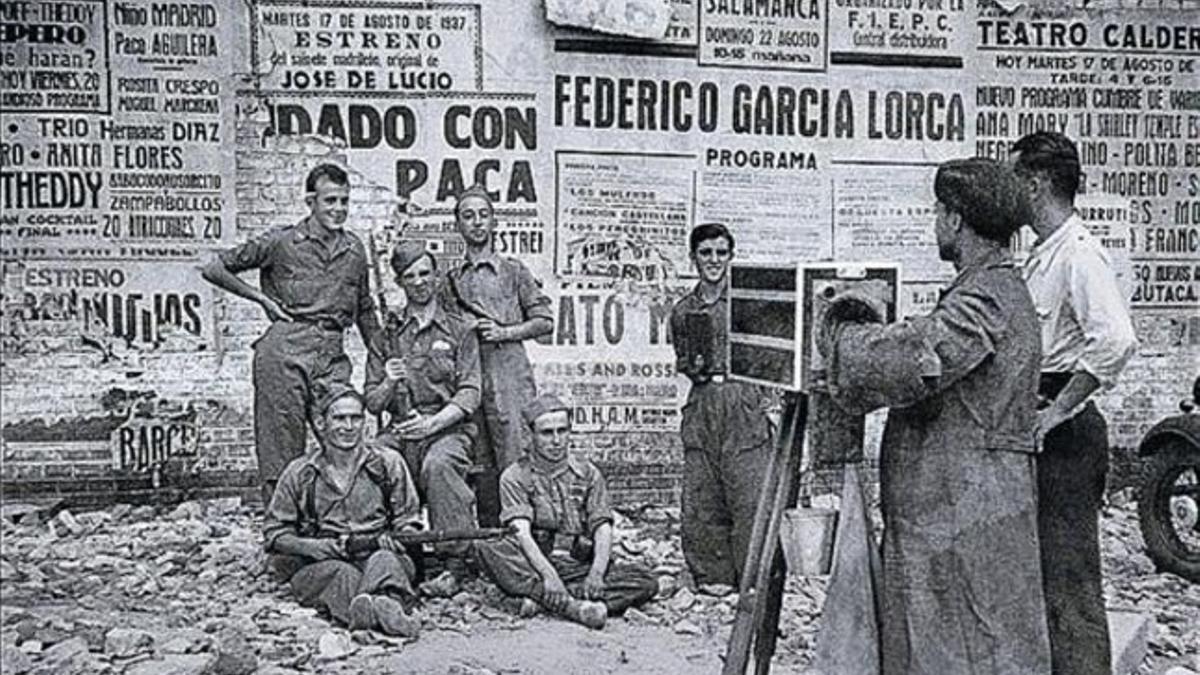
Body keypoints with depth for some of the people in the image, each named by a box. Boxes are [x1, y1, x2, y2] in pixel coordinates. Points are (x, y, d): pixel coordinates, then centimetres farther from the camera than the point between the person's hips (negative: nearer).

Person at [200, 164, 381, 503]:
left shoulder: (355, 249, 15)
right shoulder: (281, 242, 2)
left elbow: (365, 310, 26)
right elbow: (214, 268, 6)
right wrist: (263, 298, 2)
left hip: (333, 355, 4)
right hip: (285, 351, -4)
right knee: (281, 447, -2)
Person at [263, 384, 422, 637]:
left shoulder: (388, 462, 11)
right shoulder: (299, 473, 11)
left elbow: (409, 522, 14)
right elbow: (273, 534, 11)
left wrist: (394, 539, -10)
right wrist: (310, 546, -9)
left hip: (377, 553, 0)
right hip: (319, 563, 1)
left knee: (385, 560, -35)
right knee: (340, 573, -35)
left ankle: (386, 604, -65)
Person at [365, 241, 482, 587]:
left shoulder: (460, 330, 9)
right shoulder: (387, 337, 17)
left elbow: (469, 394, -1)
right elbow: (372, 403, 13)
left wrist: (432, 423, -16)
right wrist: (389, 384, -9)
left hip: (448, 428, -3)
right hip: (400, 430, 3)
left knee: (437, 465, -36)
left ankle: (457, 559, -25)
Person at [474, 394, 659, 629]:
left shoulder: (588, 473, 12)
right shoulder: (515, 476, 4)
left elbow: (603, 529, 2)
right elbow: (522, 532, -11)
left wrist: (596, 573, -18)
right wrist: (548, 574, -28)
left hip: (580, 568, 2)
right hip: (534, 568, -2)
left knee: (646, 582, -21)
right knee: (487, 551, -31)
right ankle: (570, 605, -39)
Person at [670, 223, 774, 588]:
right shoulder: (683, 310, 12)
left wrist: (768, 396, -5)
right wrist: (694, 369, 0)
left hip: (745, 405, -3)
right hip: (702, 407, 3)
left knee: (750, 497, -6)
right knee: (700, 500, 3)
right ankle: (711, 577, 16)